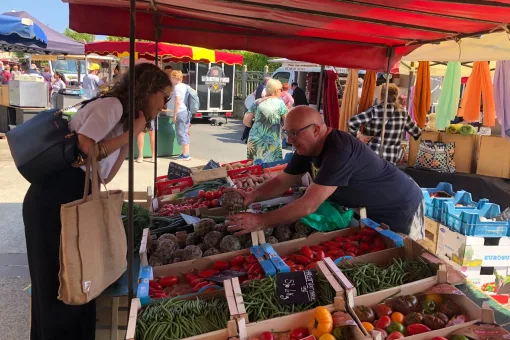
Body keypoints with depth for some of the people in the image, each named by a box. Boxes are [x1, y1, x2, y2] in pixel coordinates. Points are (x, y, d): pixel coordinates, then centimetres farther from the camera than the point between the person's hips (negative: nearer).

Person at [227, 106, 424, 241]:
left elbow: (309, 205, -41)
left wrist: (260, 222, -41)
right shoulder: (307, 147, -8)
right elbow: (282, 181, -3)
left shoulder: (339, 151, -37)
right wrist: (253, 196, -22)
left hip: (400, 208, -8)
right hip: (370, 210, 9)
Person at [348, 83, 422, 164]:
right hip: (391, 159, 3)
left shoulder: (376, 110, -13)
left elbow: (351, 122, -21)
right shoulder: (403, 112, 1)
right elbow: (416, 132, 14)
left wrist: (359, 136, -5)